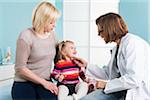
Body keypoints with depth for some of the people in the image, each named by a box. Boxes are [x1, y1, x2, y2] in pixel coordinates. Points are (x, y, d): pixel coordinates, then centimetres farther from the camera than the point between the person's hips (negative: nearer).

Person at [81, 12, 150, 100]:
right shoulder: (117, 48, 15)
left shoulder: (132, 43, -13)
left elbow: (134, 79, -23)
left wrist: (106, 85, -14)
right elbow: (108, 74, 21)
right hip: (119, 90, 8)